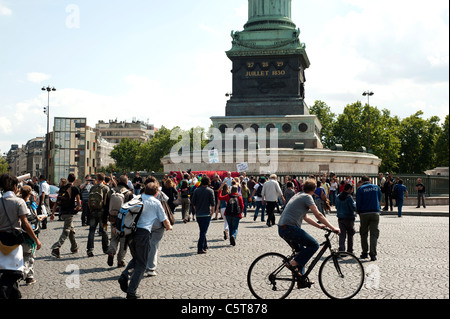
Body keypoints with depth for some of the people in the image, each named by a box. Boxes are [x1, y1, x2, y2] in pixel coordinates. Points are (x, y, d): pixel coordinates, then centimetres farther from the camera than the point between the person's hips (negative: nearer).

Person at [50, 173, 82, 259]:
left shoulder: (62, 188, 10)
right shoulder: (75, 189, -4)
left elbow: (57, 201, 9)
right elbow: (78, 201, 2)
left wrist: (53, 213, 12)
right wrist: (78, 207, 25)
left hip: (62, 212, 6)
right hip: (70, 212, -6)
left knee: (71, 229, 21)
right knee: (66, 231, -8)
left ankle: (74, 248, 31)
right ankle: (56, 248, -24)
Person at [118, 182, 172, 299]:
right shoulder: (156, 202, 5)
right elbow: (164, 220, 13)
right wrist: (169, 227, 34)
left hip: (130, 231, 5)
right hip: (143, 232, -5)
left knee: (136, 258, 25)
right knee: (141, 264, 5)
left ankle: (124, 275, -1)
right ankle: (131, 291, 1)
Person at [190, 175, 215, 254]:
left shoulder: (196, 191, 1)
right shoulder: (210, 191, -7)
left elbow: (193, 203, 5)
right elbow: (213, 203, -9)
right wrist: (212, 212, 4)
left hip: (198, 214, 4)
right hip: (206, 214, -4)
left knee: (202, 231, 19)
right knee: (203, 231, -1)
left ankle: (205, 246, 30)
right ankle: (200, 248, -4)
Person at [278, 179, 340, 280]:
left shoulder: (298, 195, 25)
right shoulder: (307, 197, -3)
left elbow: (305, 217, 31)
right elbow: (318, 215, -8)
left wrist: (319, 225, 29)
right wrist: (333, 228, -3)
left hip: (282, 228, 10)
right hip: (290, 228, -10)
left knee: (301, 251, 21)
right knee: (314, 245, -6)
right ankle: (293, 263, -10)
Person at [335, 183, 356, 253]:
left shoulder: (338, 197, 7)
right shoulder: (349, 197, -15)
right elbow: (354, 208, -17)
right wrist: (355, 203, 1)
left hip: (340, 218, 5)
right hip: (349, 218, -5)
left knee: (342, 234, 4)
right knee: (350, 234, 10)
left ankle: (341, 250, -7)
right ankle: (350, 251, 14)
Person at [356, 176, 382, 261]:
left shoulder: (360, 189, -2)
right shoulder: (376, 187, 8)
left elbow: (358, 202, -4)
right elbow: (379, 199, 18)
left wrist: (359, 212, 7)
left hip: (364, 213, -1)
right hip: (375, 213, 1)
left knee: (364, 234, 12)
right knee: (374, 234, 0)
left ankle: (364, 253, 14)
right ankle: (373, 254, -10)